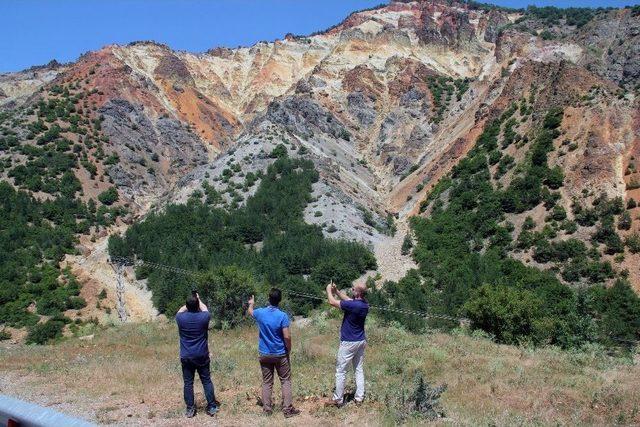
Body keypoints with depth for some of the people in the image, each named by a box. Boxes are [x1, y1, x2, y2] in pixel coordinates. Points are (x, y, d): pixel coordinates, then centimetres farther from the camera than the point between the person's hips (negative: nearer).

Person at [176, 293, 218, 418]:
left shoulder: (181, 318, -10)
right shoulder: (203, 317, -11)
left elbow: (180, 310, 15)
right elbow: (205, 309, 13)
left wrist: (189, 304, 27)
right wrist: (198, 299, 28)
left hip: (186, 357, 0)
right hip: (202, 356, 0)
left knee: (188, 383, 8)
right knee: (207, 381, 8)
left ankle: (190, 409, 13)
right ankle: (212, 407, 12)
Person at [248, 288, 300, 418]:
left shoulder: (260, 313, -5)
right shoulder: (282, 316, -16)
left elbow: (250, 311, 21)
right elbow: (287, 337, -18)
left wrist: (251, 304, 43)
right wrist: (289, 351, -1)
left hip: (264, 355, 3)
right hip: (280, 354, -3)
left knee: (267, 382, 12)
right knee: (286, 381, 7)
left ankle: (267, 409, 16)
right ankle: (287, 409, 8)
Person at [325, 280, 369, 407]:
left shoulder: (353, 305, -26)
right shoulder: (365, 304, -1)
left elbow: (332, 302, -15)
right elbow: (349, 300, 16)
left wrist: (329, 290, 2)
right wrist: (337, 291, 14)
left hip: (349, 343, -8)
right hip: (361, 341, 8)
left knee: (341, 372, 5)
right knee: (359, 370, 15)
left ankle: (338, 400, 13)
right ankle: (359, 398, 20)